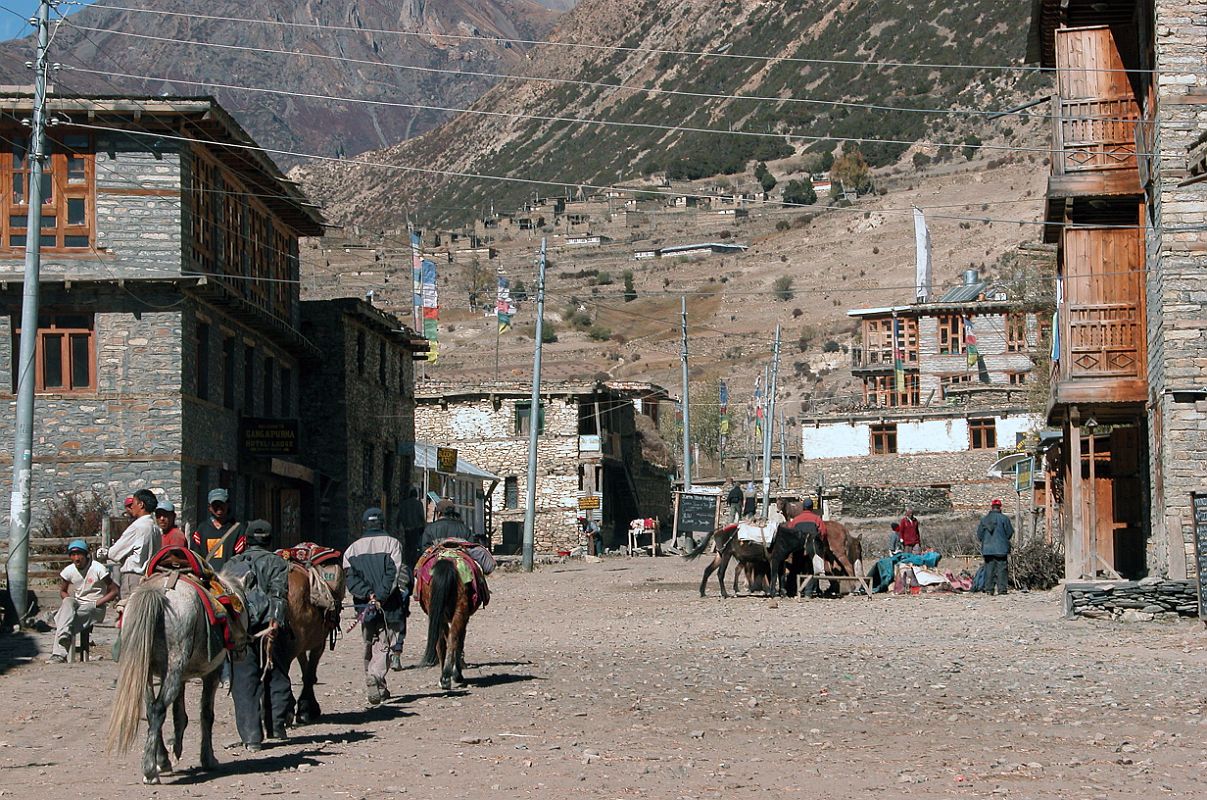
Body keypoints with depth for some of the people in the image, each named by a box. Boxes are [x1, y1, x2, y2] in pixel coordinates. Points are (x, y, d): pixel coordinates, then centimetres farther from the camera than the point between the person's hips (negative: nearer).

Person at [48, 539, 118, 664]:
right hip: (77, 605, 4)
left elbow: (114, 591, -7)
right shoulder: (68, 571, 3)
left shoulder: (98, 568, -10)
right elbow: (62, 591, 19)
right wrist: (70, 602, -5)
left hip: (96, 608, -4)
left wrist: (95, 604, -17)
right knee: (68, 602, -33)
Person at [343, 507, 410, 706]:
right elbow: (394, 574, -14)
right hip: (389, 605, -3)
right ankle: (375, 675, -25)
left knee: (370, 645, 15)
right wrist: (381, 596, -16)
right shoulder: (392, 543, 0)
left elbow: (350, 579, -2)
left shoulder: (352, 549, 11)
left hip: (365, 605, 3)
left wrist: (369, 594, -10)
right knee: (383, 645, -1)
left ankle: (378, 688, 16)